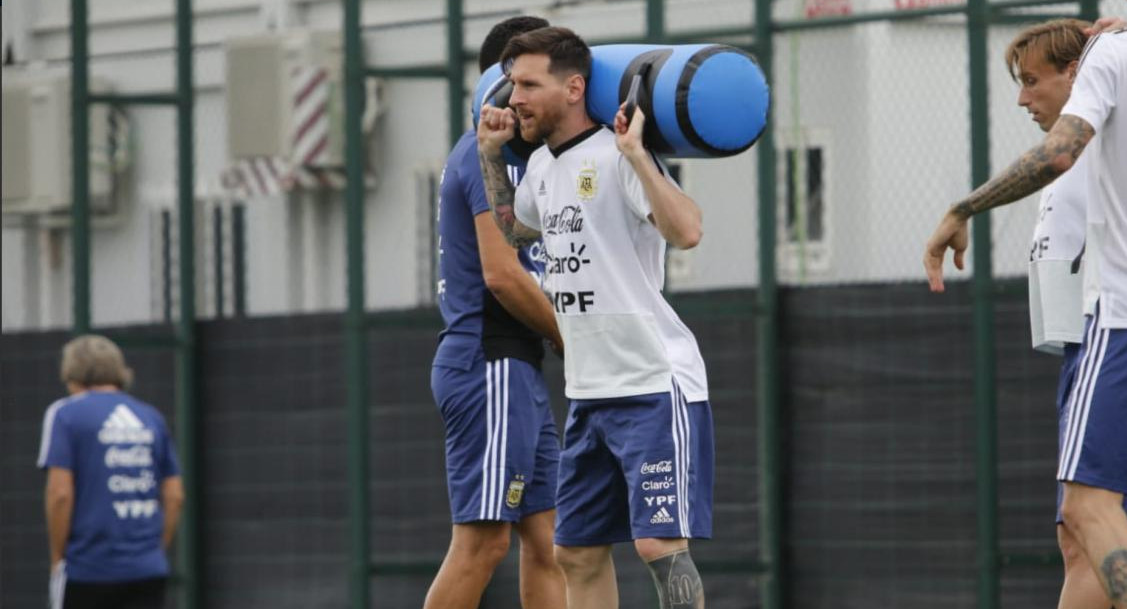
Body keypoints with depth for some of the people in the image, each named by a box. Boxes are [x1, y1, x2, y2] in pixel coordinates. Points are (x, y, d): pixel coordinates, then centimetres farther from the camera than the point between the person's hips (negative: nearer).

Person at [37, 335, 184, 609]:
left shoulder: (66, 414, -2)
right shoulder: (151, 417, 12)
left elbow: (60, 494, -11)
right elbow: (175, 496, 10)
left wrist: (57, 558, -2)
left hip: (88, 568, -4)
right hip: (147, 571, 4)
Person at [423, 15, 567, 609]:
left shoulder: (487, 150, 21)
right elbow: (502, 274, -19)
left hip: (514, 370, 11)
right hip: (493, 366, -11)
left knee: (544, 536, 7)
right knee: (481, 542, -11)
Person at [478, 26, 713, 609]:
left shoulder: (615, 157, -14)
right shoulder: (543, 165, 12)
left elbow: (686, 231, -29)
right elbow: (514, 228, 34)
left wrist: (634, 152, -32)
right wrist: (490, 156, 22)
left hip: (655, 388, -9)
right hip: (588, 392, 9)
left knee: (659, 544, -14)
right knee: (576, 552, 11)